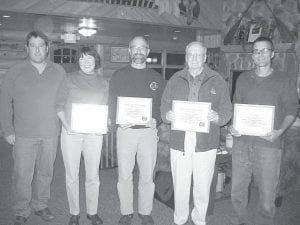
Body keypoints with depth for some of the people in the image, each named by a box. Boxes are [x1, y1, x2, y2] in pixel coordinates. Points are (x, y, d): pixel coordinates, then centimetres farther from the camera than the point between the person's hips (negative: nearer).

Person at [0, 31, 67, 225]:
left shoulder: (59, 72, 5)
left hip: (50, 134, 2)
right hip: (23, 135, -2)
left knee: (46, 173, 13)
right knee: (22, 175, 4)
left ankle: (41, 205, 33)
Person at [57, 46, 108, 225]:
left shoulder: (103, 83, 9)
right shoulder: (69, 79, 3)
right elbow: (59, 104, 3)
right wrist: (66, 125, -9)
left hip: (94, 133, 1)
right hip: (71, 133, -1)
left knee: (93, 176, 7)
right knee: (72, 175, 6)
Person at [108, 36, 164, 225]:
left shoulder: (156, 78, 10)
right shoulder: (119, 76, 7)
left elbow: (162, 105, 9)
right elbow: (111, 104, 5)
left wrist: (156, 120, -10)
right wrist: (118, 121, -12)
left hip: (149, 131, 1)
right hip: (125, 131, 0)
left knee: (147, 176, 7)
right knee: (124, 175, 5)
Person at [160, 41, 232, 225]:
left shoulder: (217, 81, 5)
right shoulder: (175, 80, 10)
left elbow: (227, 110, 4)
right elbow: (164, 107, 11)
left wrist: (217, 117, -18)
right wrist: (168, 115, -11)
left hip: (206, 142, -1)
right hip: (179, 141, 1)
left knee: (203, 187, 8)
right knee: (180, 186, 8)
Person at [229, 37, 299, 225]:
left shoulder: (284, 81, 3)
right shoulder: (243, 79, 12)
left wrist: (280, 131, -15)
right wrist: (233, 127, -2)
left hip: (268, 144, -3)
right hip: (241, 141, 3)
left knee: (267, 192, 2)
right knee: (237, 192, 10)